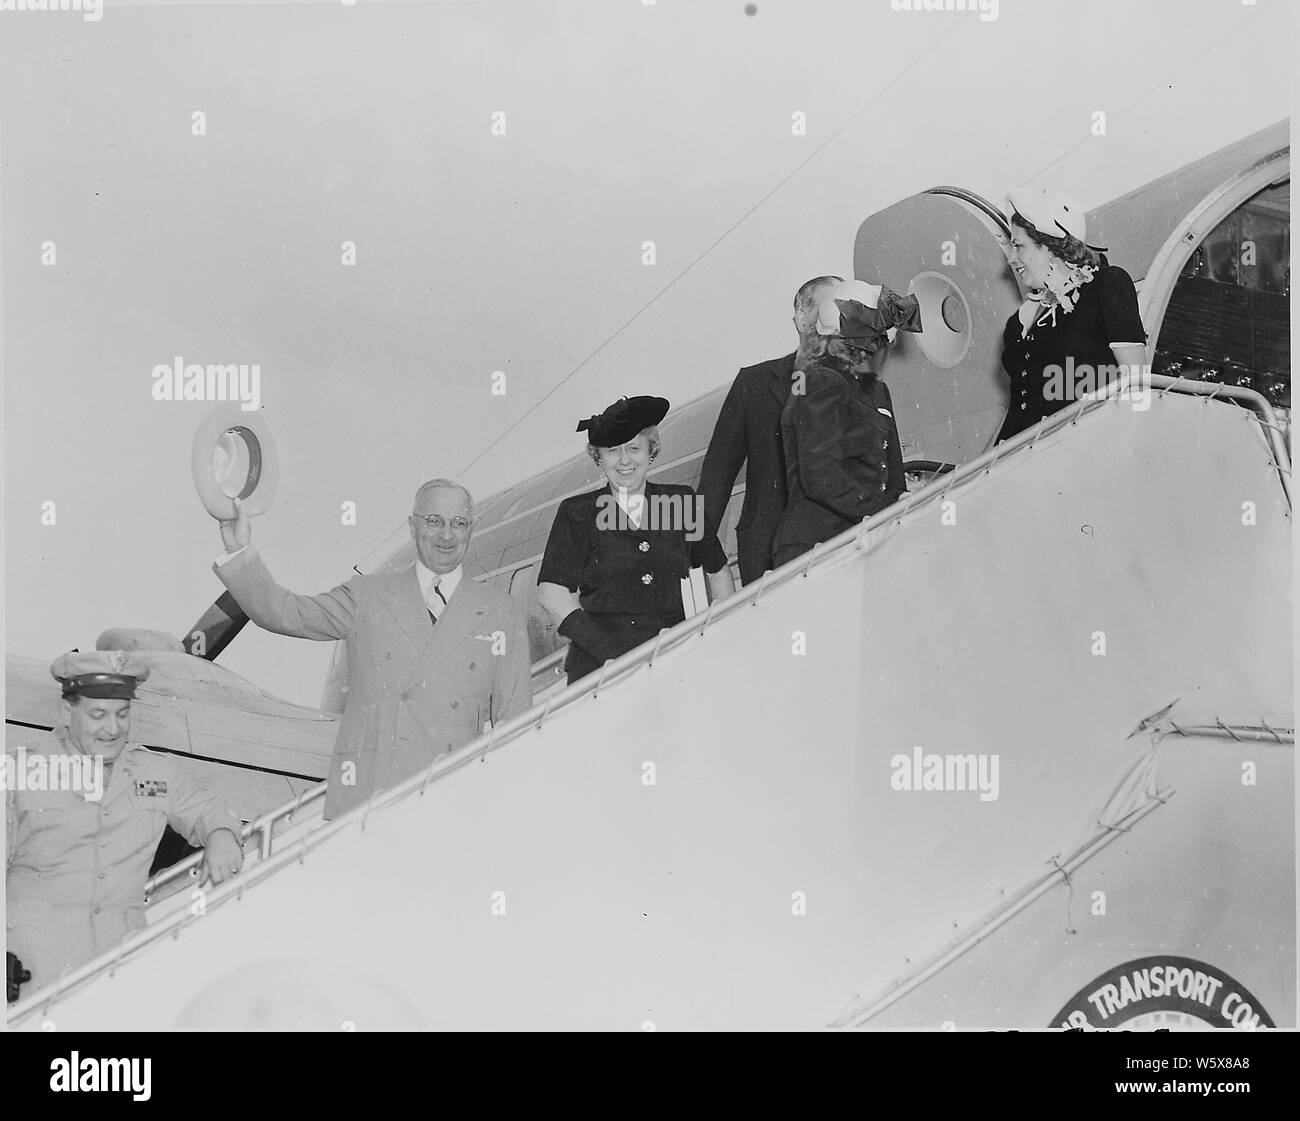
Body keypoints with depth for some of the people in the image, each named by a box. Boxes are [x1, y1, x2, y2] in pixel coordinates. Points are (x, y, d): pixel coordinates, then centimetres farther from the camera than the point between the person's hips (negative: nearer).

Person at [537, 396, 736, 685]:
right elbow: (551, 594, -2)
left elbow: (719, 573, 23)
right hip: (598, 664, -2)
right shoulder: (578, 513, 5)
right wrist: (612, 650, -11)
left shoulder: (681, 502, 11)